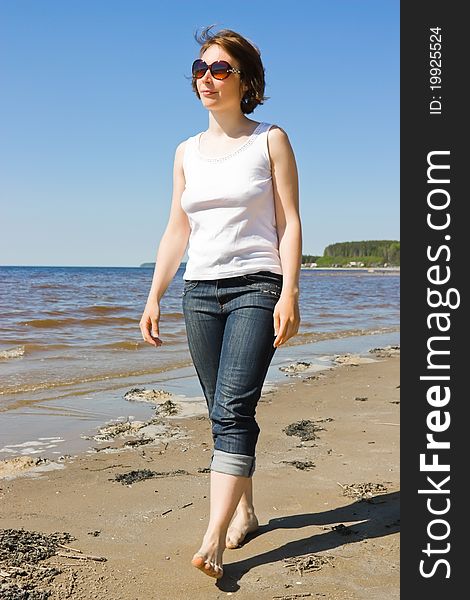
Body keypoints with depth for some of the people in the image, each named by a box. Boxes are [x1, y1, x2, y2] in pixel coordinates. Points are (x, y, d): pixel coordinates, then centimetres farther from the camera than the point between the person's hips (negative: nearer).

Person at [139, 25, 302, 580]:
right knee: (224, 412, 8)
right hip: (200, 291, 5)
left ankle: (213, 541, -17)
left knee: (232, 410, -15)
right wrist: (154, 296, 10)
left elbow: (290, 223, -3)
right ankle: (244, 510, 24)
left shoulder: (270, 140, 2)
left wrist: (289, 293, -14)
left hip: (256, 287, -5)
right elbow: (177, 230, 15)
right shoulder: (187, 151, 14)